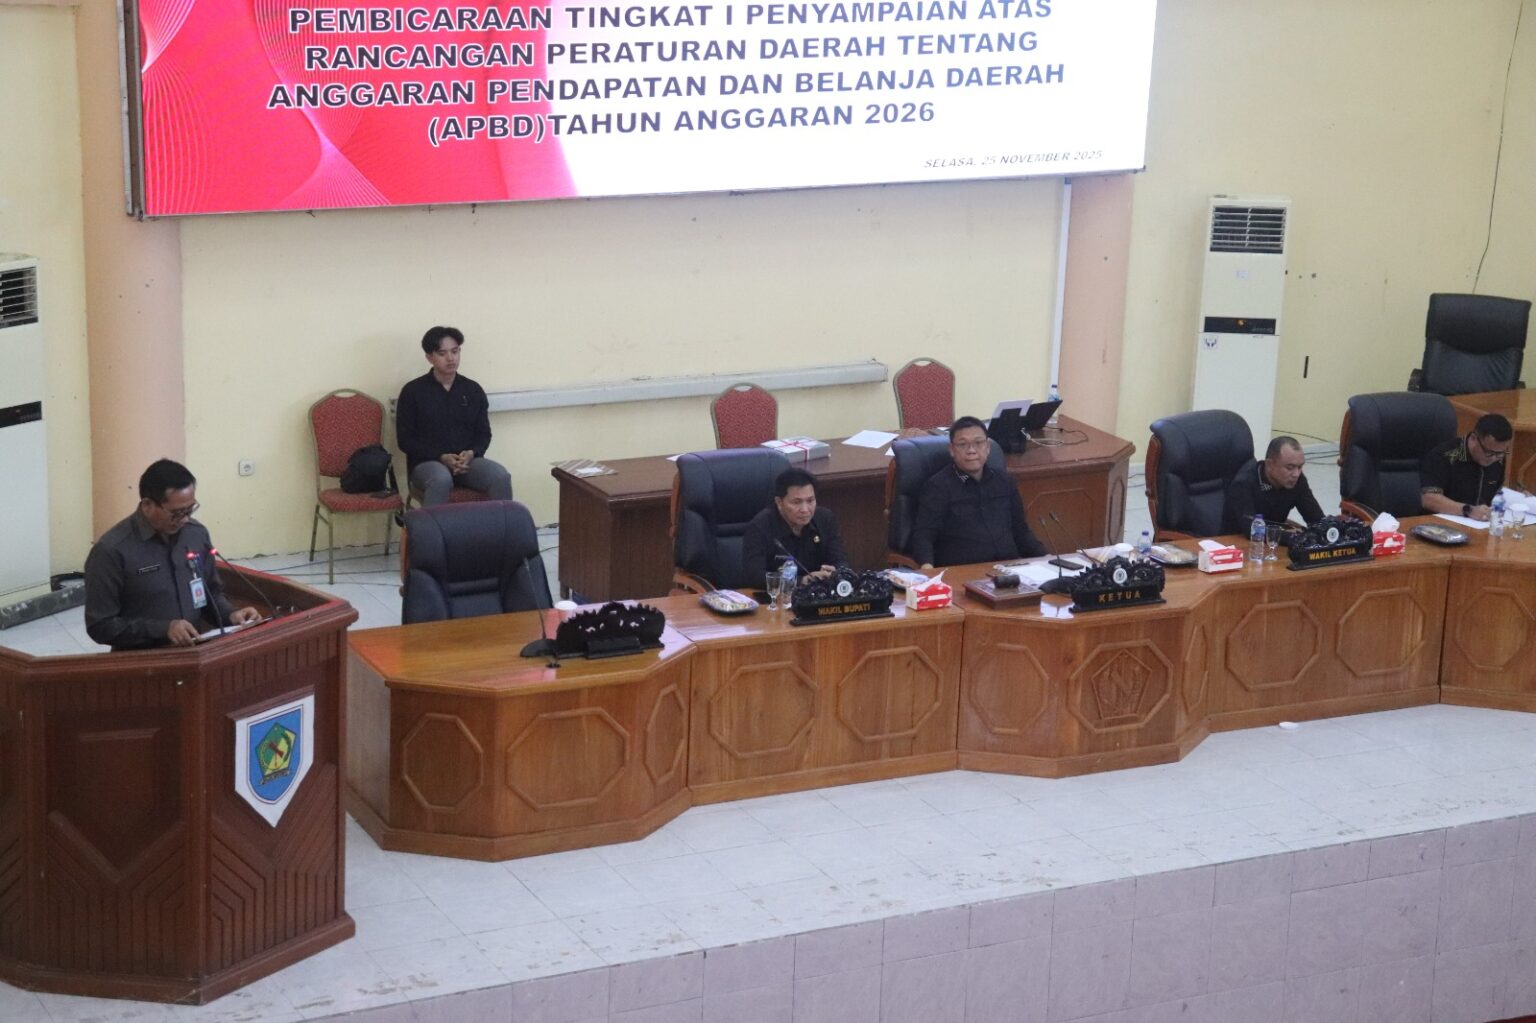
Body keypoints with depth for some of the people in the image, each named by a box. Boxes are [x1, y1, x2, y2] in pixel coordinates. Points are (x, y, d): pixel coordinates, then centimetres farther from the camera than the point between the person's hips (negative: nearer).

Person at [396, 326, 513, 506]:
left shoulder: (473, 390, 11)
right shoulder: (413, 391, 1)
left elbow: (484, 434, 15)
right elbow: (405, 439, -2)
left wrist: (472, 453, -9)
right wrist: (441, 457, -15)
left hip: (467, 461, 3)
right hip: (427, 462, -3)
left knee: (501, 476, -28)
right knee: (441, 479, -40)